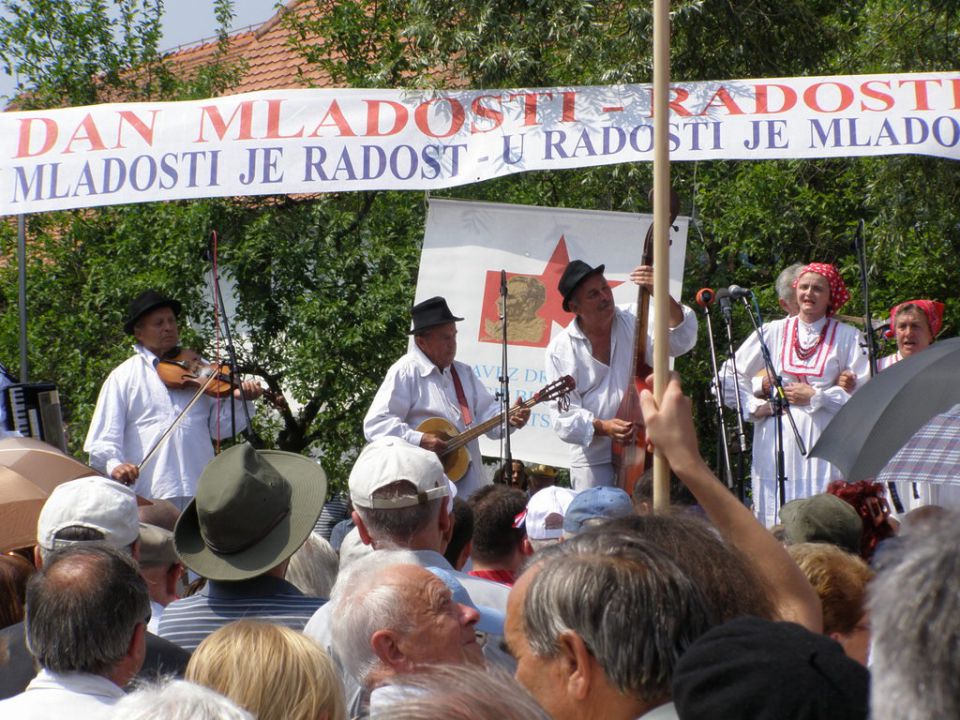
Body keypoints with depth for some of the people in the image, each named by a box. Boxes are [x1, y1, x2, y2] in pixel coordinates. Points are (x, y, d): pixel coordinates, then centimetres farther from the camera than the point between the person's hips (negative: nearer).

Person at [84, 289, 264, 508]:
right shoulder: (123, 377, 8)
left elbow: (219, 426, 10)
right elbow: (104, 436, 1)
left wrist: (237, 399, -8)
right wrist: (113, 465, -18)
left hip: (199, 490, 2)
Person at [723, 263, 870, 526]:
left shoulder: (847, 337, 5)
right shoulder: (773, 332, 11)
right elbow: (732, 375, 16)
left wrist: (815, 397, -6)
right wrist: (755, 407, 5)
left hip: (824, 440, -2)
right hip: (777, 443, 2)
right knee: (776, 523, -4)